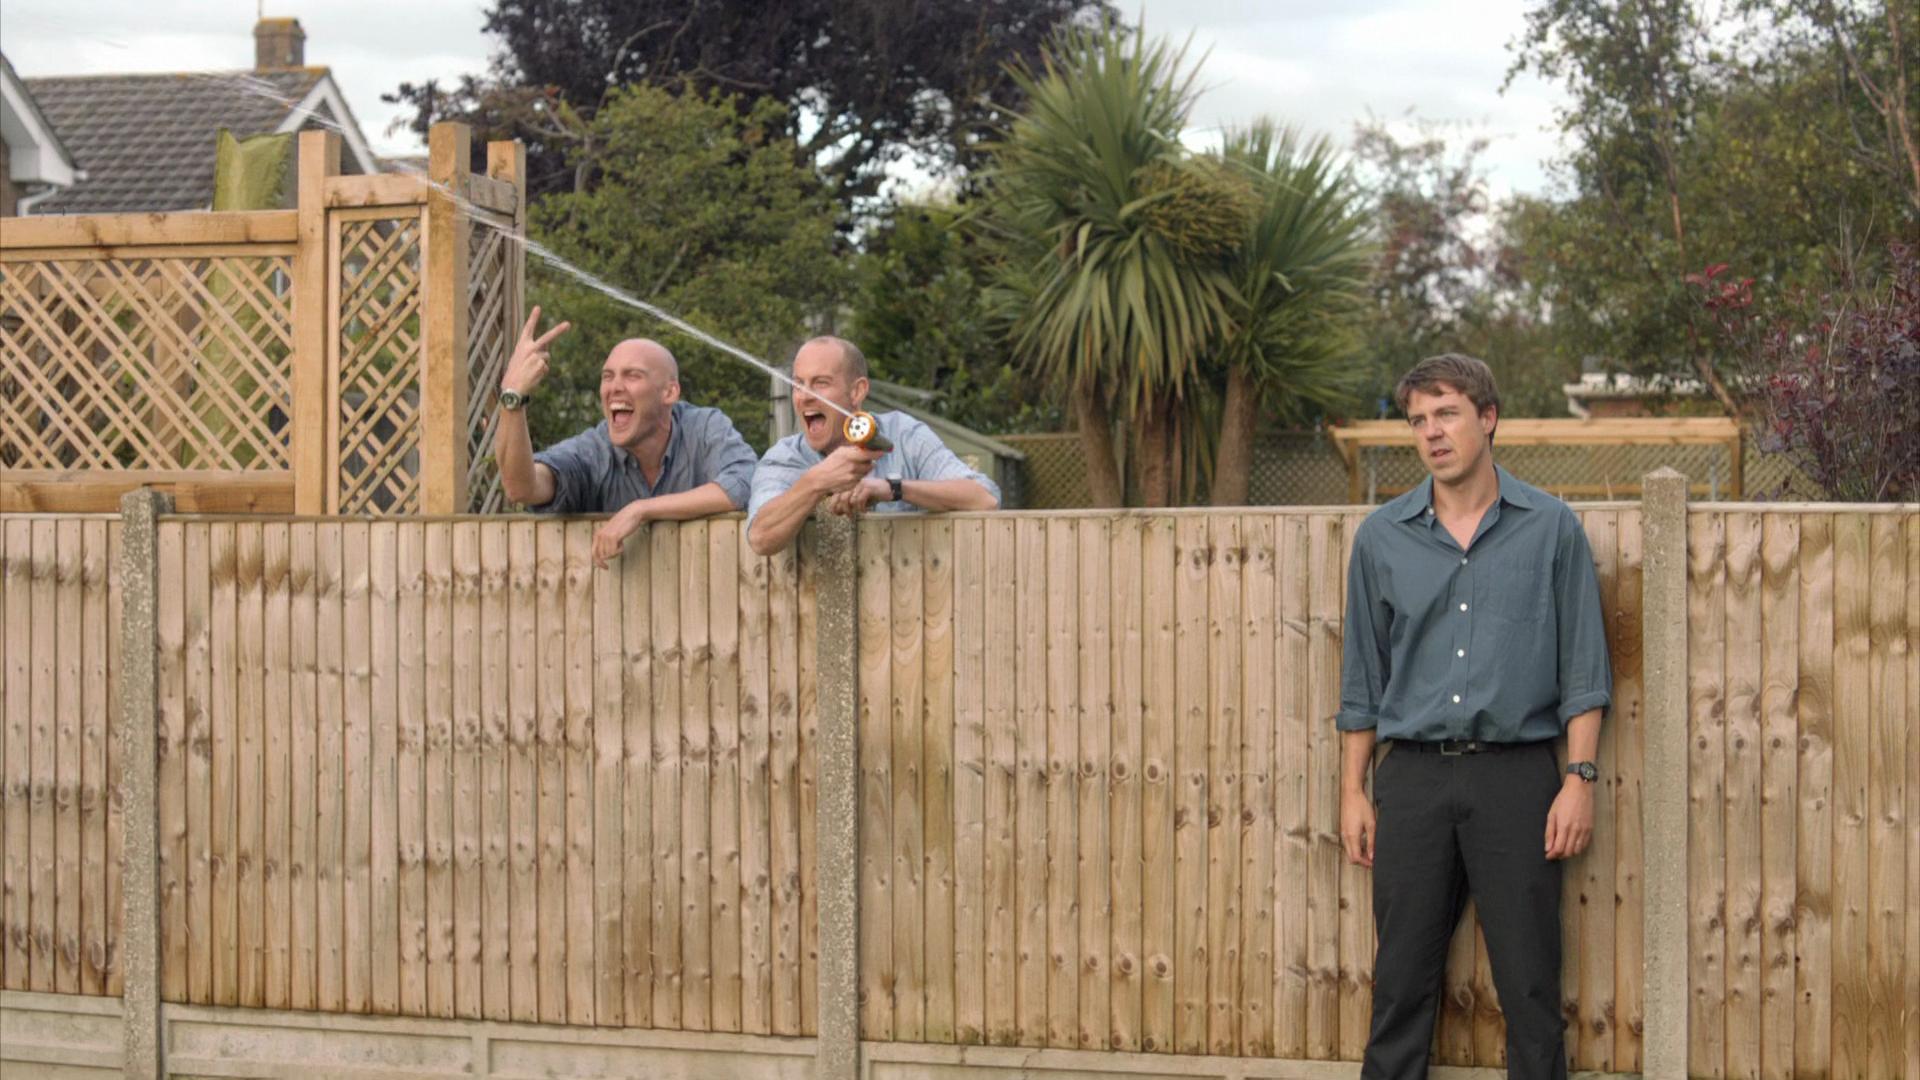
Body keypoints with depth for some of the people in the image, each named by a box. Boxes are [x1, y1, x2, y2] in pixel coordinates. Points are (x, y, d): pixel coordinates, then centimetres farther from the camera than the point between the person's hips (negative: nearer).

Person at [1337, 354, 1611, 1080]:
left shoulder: (1551, 529, 1)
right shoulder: (1382, 538, 7)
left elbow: (1583, 667, 1)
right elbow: (1362, 677, 11)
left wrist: (1580, 778, -7)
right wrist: (1353, 793, 7)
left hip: (1517, 774, -2)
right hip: (1415, 776, 2)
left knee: (1529, 981, 0)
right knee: (1401, 979, 4)